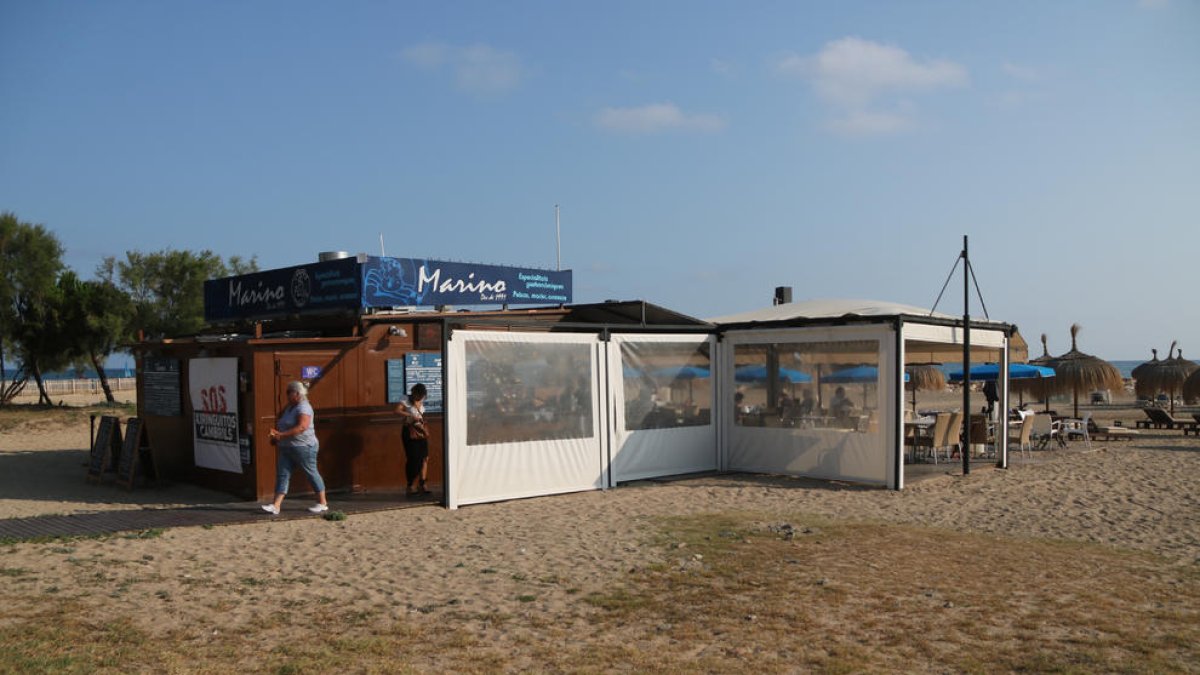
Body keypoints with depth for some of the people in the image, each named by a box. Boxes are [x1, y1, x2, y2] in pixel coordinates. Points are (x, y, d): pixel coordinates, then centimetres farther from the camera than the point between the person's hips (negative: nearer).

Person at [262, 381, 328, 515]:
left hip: (303, 447, -9)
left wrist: (281, 435, -32)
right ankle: (276, 505, -4)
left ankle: (322, 503, 12)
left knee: (312, 473, 1)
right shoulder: (289, 407, 15)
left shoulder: (303, 408, -14)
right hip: (286, 448, 9)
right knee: (282, 474, 0)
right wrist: (276, 437, 9)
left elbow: (302, 427, -28)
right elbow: (281, 425, 27)